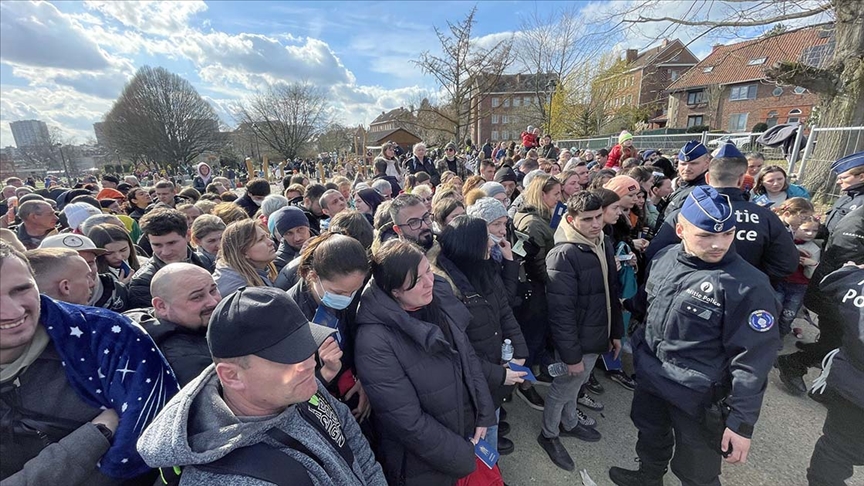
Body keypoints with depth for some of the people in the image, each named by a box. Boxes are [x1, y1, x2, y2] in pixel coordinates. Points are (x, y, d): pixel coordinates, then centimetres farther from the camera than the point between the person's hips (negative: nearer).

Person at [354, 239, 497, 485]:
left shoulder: (439, 297, -10)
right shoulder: (375, 341, -29)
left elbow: (468, 356, 1)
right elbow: (408, 421, -23)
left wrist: (484, 415, -1)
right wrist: (466, 459, -14)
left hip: (469, 429, 6)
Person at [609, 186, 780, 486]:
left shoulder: (749, 286, -23)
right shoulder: (664, 259, -6)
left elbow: (752, 362, -19)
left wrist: (742, 422, -17)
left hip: (698, 399, -5)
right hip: (649, 380, 5)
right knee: (651, 440, 29)